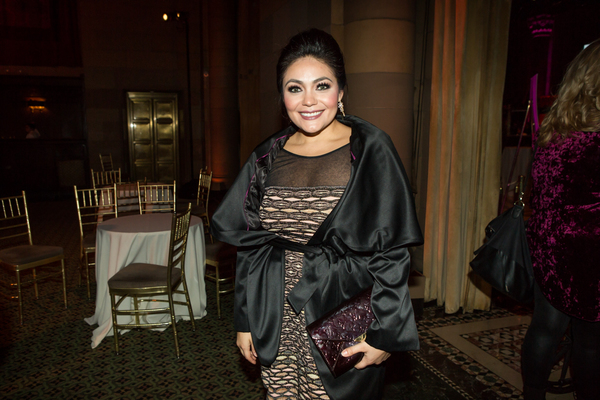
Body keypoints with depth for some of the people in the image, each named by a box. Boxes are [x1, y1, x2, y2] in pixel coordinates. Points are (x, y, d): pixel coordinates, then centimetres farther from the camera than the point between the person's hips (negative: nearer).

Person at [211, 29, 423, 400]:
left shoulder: (370, 150, -9)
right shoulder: (267, 157, 2)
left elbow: (392, 250, -8)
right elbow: (249, 247, 7)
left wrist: (385, 334, -10)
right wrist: (245, 321, 8)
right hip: (277, 321, 4)